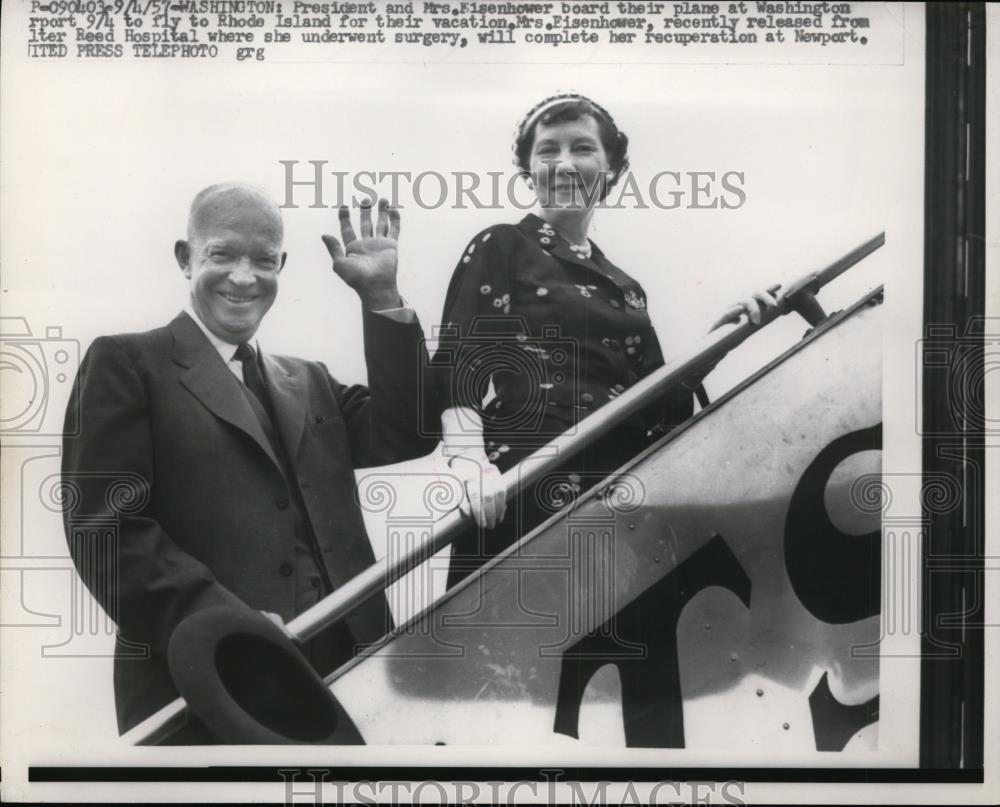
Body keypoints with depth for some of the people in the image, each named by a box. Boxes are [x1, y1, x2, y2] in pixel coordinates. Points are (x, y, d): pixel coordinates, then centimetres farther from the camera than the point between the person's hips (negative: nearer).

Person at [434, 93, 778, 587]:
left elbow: (658, 407, 14)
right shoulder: (501, 248, 4)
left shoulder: (624, 288, 20)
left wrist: (725, 333, 3)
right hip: (526, 489, -5)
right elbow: (458, 361, -8)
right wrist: (469, 462, -25)